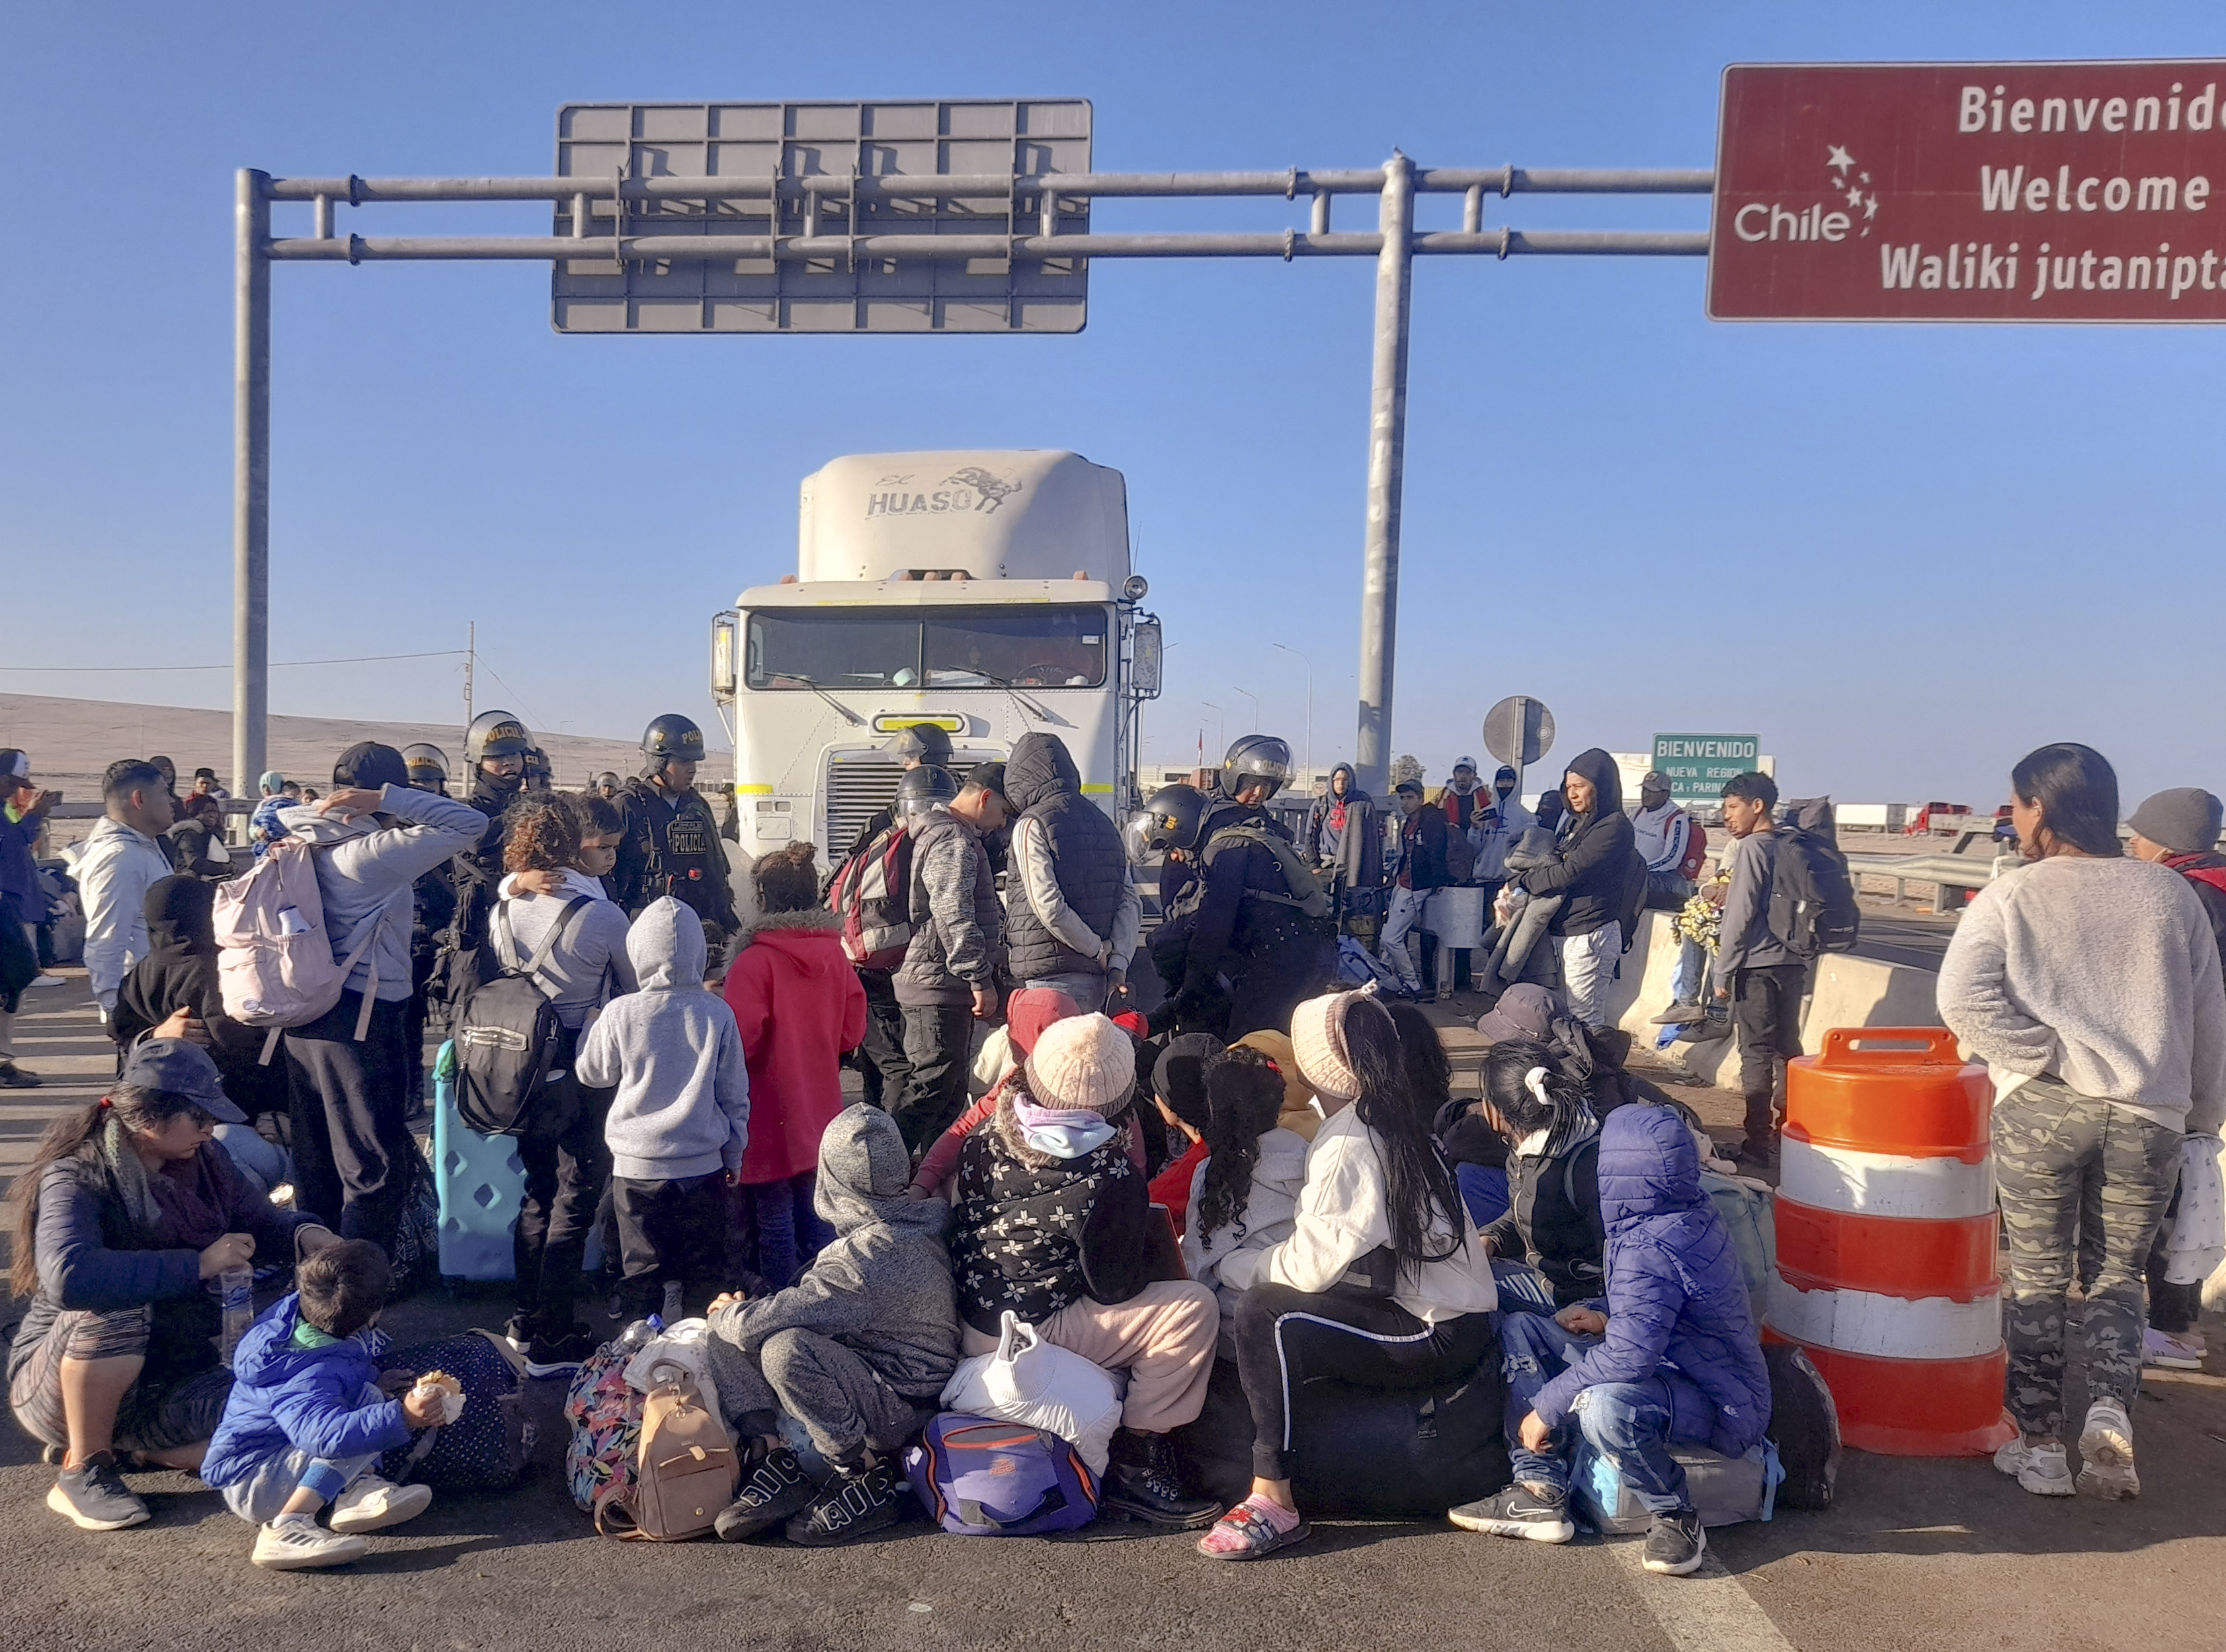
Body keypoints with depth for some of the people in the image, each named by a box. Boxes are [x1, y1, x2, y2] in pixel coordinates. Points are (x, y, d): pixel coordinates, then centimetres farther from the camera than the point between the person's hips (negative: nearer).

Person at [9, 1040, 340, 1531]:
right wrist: (198, 1264, -36)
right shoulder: (78, 1178, -22)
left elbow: (257, 1220, 11)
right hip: (57, 1379, -5)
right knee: (115, 1308, -37)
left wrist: (305, 1233, -13)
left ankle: (134, 1443, 7)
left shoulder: (203, 1163, -1)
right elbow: (67, 1277, -40)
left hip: (171, 1375, 5)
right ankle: (83, 1468, -14)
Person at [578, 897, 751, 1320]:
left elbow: (591, 1073, 7)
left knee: (642, 1273, 11)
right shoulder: (717, 1013, -8)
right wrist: (734, 1156, 14)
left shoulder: (620, 1013, -11)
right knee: (703, 1272, 12)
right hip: (704, 1166, 1)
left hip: (637, 1166, -1)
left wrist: (590, 1028, 24)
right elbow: (735, 1095, 0)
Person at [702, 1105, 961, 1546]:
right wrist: (741, 1313, 7)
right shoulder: (907, 1225, 1)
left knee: (785, 1348, -35)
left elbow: (761, 1323, -27)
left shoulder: (871, 1255, -28)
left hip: (900, 1405, -9)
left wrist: (726, 1314, -5)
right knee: (724, 1341, 1)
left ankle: (871, 1479, -16)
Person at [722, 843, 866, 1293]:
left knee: (773, 1214, 5)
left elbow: (742, 1040, -19)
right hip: (819, 1110, 6)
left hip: (770, 1112, -5)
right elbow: (852, 1031, 5)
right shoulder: (835, 954, 0)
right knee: (815, 1210, 16)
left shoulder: (755, 960, -17)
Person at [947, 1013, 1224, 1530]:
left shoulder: (987, 1138, -4)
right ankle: (1133, 1463, -3)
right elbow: (1118, 1287, -15)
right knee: (1192, 1307, -11)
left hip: (970, 1330, 8)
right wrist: (1140, 1234, 5)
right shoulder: (1109, 1176, -24)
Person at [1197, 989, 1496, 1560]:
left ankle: (1274, 1504, -16)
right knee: (1282, 1300, 13)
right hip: (1464, 1322, 10)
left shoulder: (1347, 1147, -16)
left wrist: (1232, 1267, -4)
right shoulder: (1401, 1125, 10)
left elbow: (1312, 1265, -19)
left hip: (1434, 1339, -10)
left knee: (1266, 1315, -19)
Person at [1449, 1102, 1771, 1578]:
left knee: (1604, 1406, -42)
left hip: (1720, 1409, -10)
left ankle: (1677, 1517, -13)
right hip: (1678, 1368, 10)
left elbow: (1629, 1355, -34)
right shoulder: (1692, 1214, 2)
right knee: (1520, 1330, 2)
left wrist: (1546, 1407, -23)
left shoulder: (1649, 1249, -28)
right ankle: (1541, 1494, 0)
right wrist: (1607, 1317, 2)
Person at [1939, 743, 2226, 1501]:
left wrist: (2049, 1057, -9)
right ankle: (2111, 1411, -2)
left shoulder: (2013, 894, -4)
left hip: (2041, 1112, -2)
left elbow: (1963, 998, -18)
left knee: (2038, 1279, 10)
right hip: (2149, 1117, 3)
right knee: (2119, 1274, 17)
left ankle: (2039, 1445, 15)